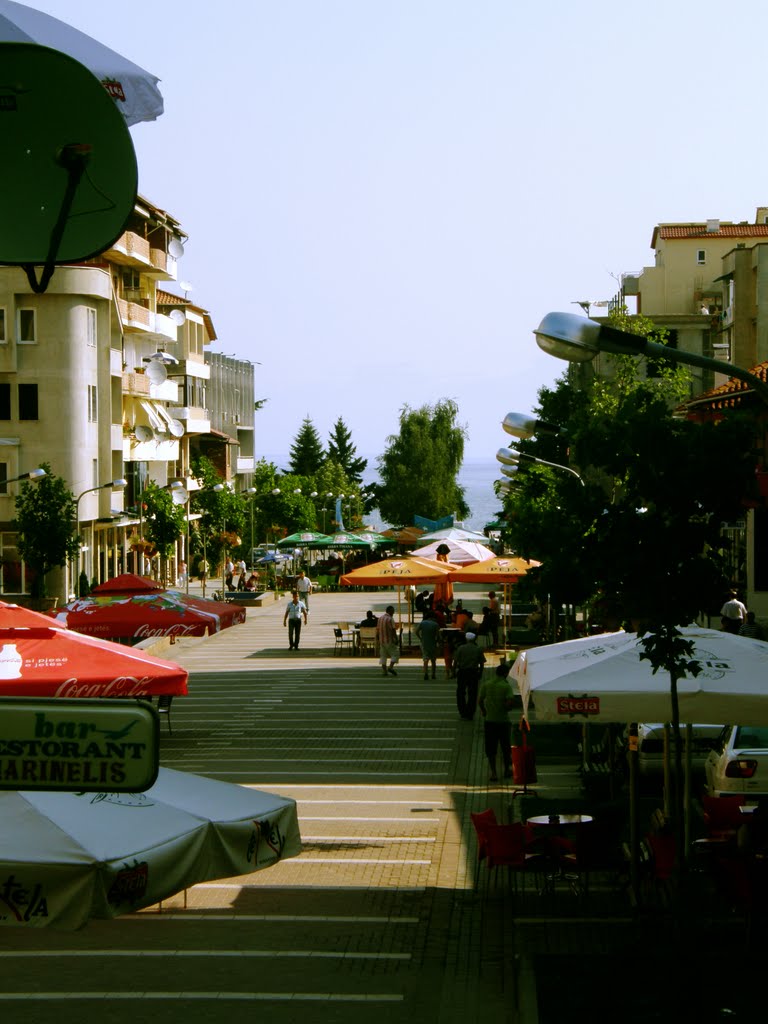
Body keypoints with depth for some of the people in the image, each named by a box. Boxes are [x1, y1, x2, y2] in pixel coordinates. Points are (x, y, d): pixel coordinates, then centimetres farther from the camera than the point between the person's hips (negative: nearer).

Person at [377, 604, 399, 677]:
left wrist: (378, 639, 21)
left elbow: (377, 629, 14)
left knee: (383, 655, 10)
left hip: (382, 640, 7)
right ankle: (391, 667, -11)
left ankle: (384, 671, 8)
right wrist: (396, 640, -13)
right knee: (395, 653, 2)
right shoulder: (390, 619, -14)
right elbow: (393, 631, -18)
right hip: (390, 640, -7)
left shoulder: (380, 618, 10)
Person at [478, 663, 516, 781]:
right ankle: (507, 770, 27)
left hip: (489, 720, 2)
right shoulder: (507, 686, -11)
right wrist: (506, 708, 0)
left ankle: (493, 773, 5)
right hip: (503, 720, -2)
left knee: (491, 749, 7)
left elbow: (479, 700, 0)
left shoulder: (486, 684, -1)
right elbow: (511, 702, -22)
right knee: (506, 747, 15)